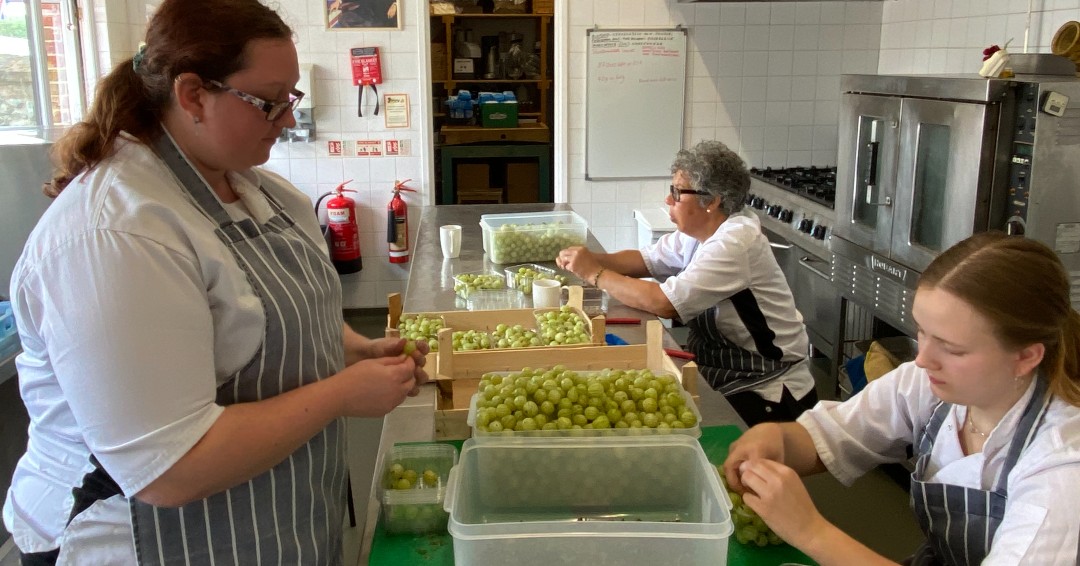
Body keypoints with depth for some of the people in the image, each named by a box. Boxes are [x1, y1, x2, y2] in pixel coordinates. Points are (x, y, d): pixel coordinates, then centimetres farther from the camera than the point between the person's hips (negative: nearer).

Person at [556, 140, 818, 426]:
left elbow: (664, 303, -29)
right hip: (722, 381, 8)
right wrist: (593, 259, -8)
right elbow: (645, 259, 11)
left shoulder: (735, 242, -24)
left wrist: (595, 274, -19)